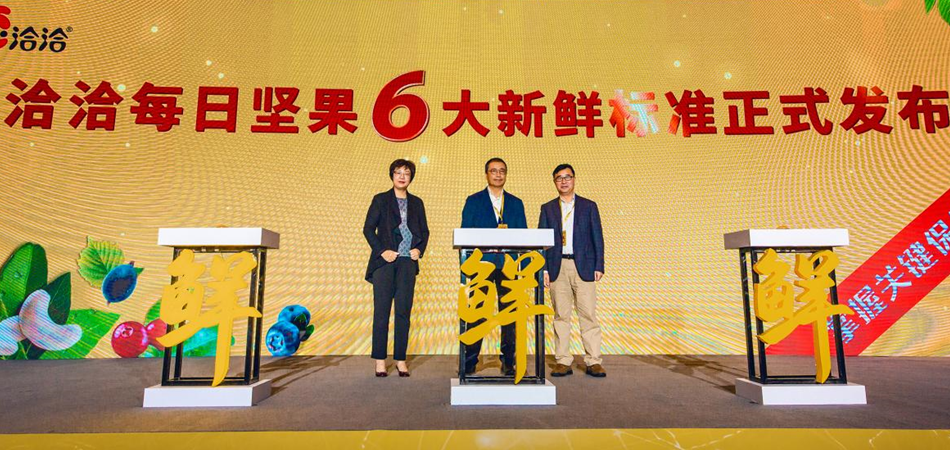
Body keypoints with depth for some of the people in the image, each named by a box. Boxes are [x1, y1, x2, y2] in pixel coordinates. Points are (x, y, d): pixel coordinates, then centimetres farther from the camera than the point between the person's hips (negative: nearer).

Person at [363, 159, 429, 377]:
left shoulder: (416, 203, 15)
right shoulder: (380, 200, 7)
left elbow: (424, 231, 16)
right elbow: (368, 228, 2)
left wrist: (419, 249, -1)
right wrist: (381, 251, -8)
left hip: (407, 262, 2)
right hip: (384, 261, -2)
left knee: (404, 312, 1)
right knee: (381, 311, -1)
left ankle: (400, 359, 9)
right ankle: (380, 360, 6)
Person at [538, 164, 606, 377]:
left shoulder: (589, 206, 10)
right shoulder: (547, 208, 12)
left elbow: (597, 237, 7)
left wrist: (599, 266, -2)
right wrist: (543, 269, -1)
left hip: (583, 266, -1)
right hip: (557, 267, 1)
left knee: (588, 315, -2)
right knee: (561, 316, 4)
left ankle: (593, 362, 6)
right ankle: (563, 361, 10)